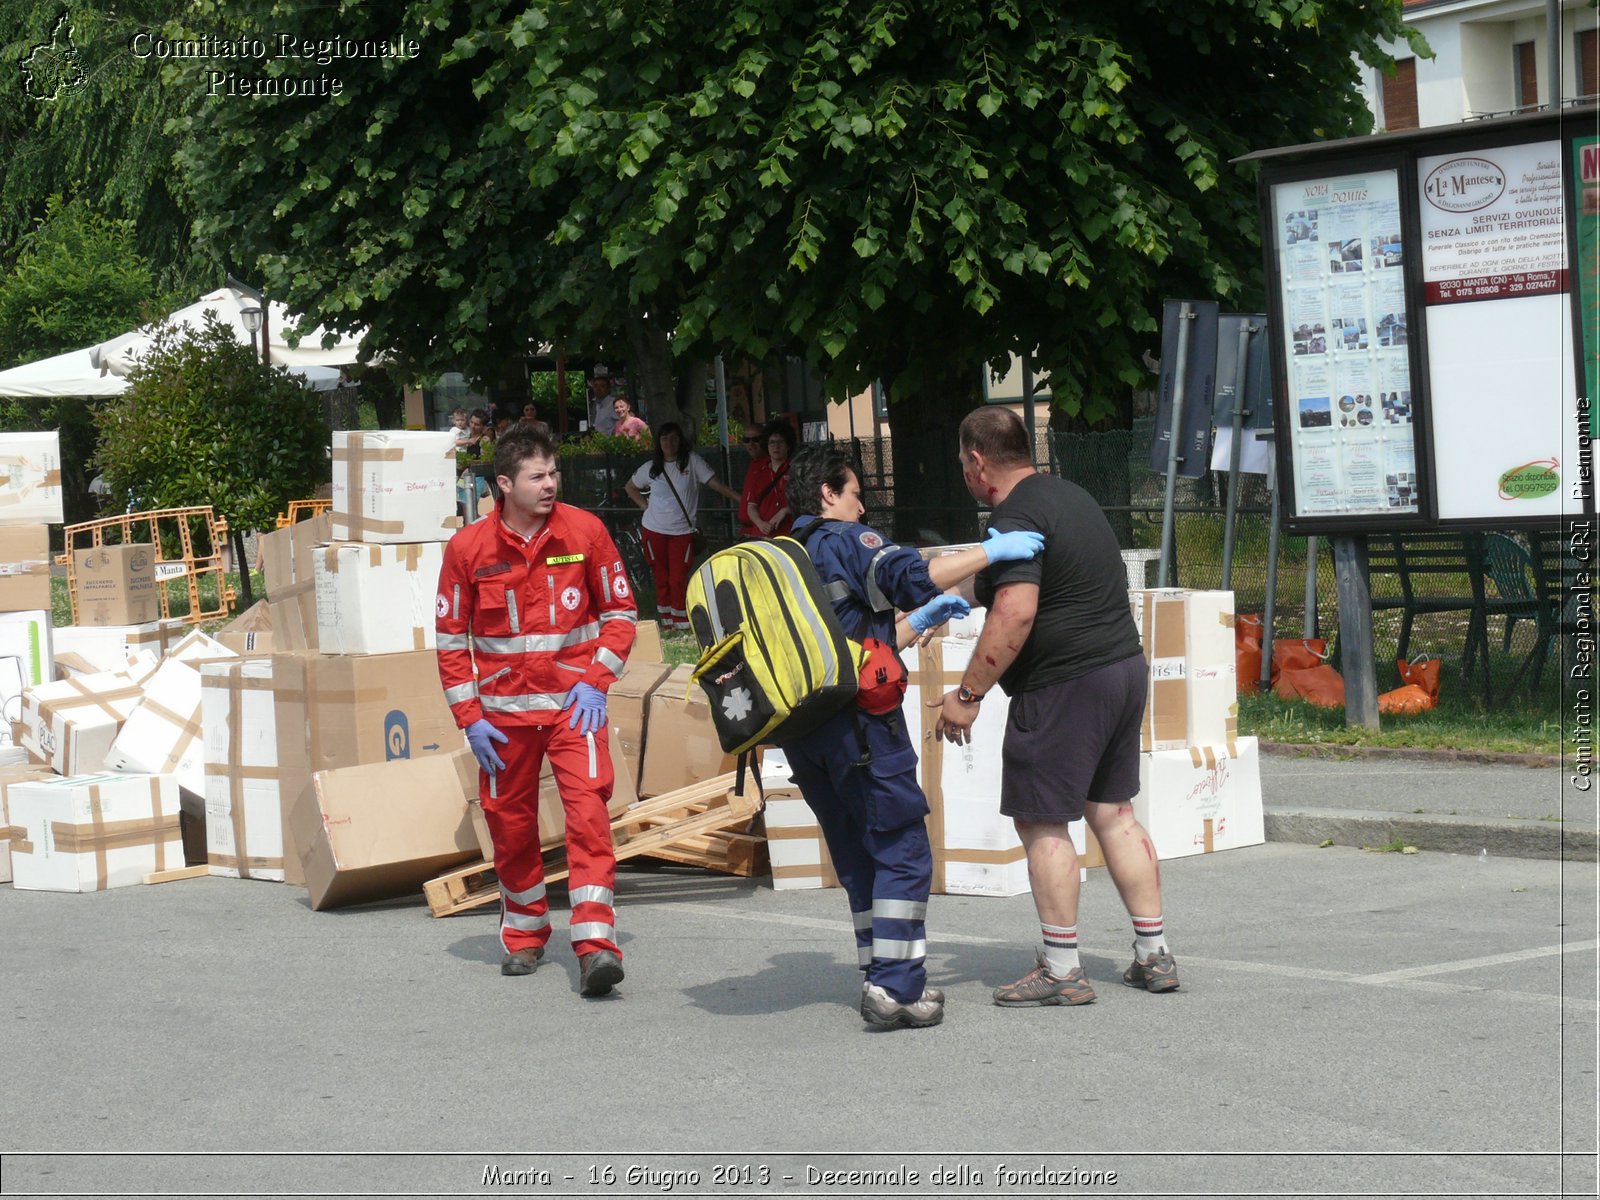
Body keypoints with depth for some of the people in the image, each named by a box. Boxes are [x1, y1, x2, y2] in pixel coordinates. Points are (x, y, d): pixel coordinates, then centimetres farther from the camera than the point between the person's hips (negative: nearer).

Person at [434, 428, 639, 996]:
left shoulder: (584, 531, -3)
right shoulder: (469, 548, -3)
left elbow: (621, 612, 6)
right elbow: (450, 639, 5)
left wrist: (596, 681, -7)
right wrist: (469, 717, -1)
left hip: (573, 701, -1)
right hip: (504, 707, 1)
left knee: (588, 808, -16)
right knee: (510, 822, 8)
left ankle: (596, 943, -21)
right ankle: (524, 936, 29)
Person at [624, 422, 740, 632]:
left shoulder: (691, 461, -2)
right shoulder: (651, 468, 5)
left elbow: (715, 483, -6)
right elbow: (631, 487, 22)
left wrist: (741, 500, -14)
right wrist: (644, 505, 7)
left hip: (682, 531, -2)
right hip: (653, 530, 2)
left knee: (679, 580, -8)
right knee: (661, 579, 6)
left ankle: (682, 626, -1)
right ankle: (667, 625, 13)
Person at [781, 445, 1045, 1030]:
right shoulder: (845, 541, -3)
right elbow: (908, 575, -22)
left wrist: (919, 621, 27)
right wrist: (990, 552, -16)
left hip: (801, 732, 8)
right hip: (858, 719, -8)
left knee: (858, 857, 15)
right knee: (903, 851, -5)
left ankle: (883, 979, 16)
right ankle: (895, 986, -12)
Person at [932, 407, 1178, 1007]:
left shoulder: (1015, 519, -15)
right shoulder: (1070, 495, 16)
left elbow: (1015, 615, -26)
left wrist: (968, 693, -20)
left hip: (1064, 686, -9)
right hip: (1125, 665, 9)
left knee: (1042, 822, -1)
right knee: (1113, 813, 14)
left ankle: (1061, 970, 1)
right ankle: (1154, 955, 15)